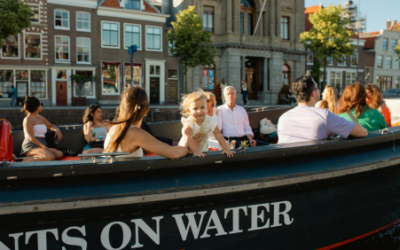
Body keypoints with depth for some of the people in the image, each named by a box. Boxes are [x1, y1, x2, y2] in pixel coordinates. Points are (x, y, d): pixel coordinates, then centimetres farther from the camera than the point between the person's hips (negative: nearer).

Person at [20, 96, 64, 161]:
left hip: (42, 146, 8)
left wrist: (57, 130, 11)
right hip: (31, 147, -8)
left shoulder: (40, 117, 21)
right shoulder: (28, 119, -1)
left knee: (60, 154, -24)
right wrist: (44, 147, -20)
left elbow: (50, 126, 36)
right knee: (50, 157, -37)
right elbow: (31, 138, -10)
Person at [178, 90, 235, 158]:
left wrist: (225, 149, -22)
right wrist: (196, 151, -44)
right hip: (186, 150, -2)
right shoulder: (189, 122, -23)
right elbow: (188, 138, -33)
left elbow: (218, 135, -13)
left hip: (203, 150, 2)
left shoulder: (210, 120, -13)